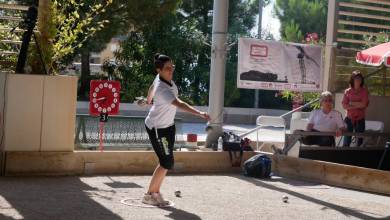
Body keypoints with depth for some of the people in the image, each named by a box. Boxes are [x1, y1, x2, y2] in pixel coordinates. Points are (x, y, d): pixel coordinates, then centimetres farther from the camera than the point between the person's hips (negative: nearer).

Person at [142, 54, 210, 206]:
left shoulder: (162, 77, -7)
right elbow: (179, 104, -49)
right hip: (157, 128, -9)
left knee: (166, 162, 12)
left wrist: (148, 100, 34)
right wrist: (200, 114, -60)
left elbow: (152, 87, 15)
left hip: (168, 125, 9)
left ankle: (156, 193, 23)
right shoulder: (162, 89, -34)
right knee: (167, 163, -7)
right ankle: (149, 195, 8)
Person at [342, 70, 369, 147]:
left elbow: (363, 104, -10)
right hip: (349, 118, 0)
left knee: (359, 140, 4)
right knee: (346, 141, -1)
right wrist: (357, 105, -12)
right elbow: (344, 106, -5)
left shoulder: (364, 91, 2)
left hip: (360, 119, 0)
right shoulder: (347, 91, 2)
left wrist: (351, 103, -7)